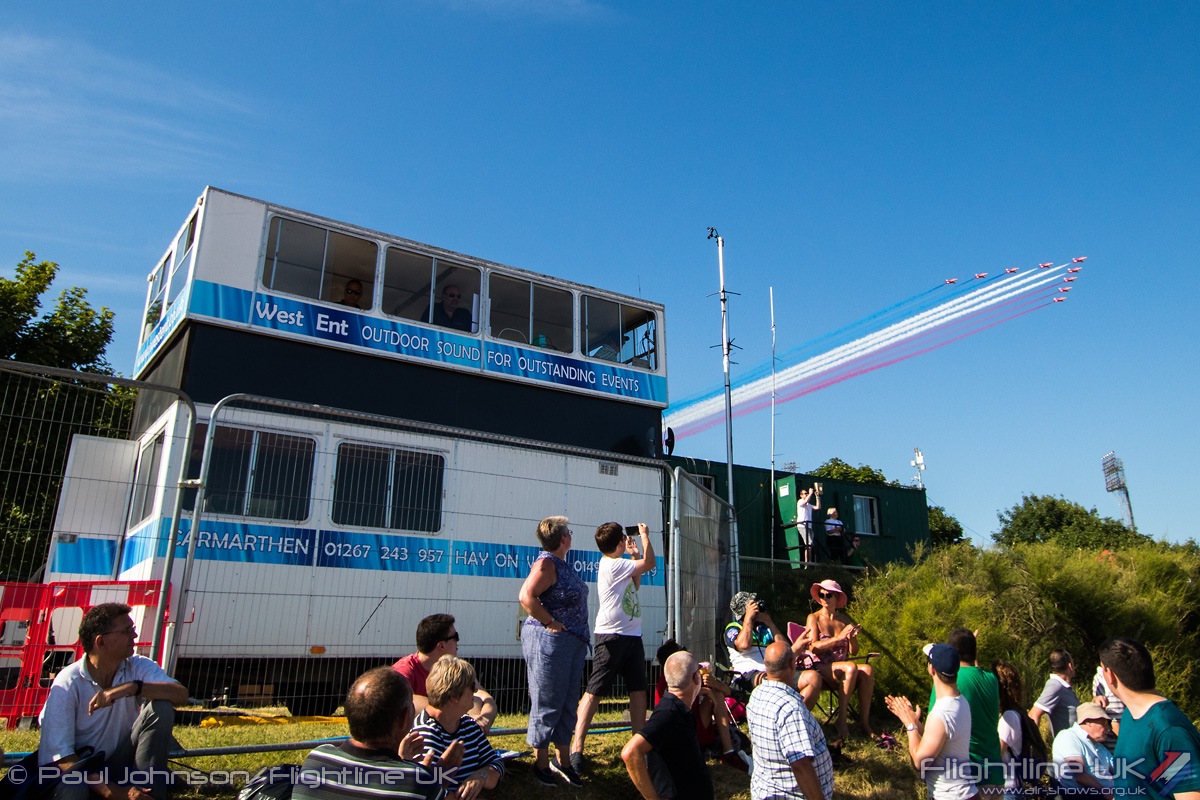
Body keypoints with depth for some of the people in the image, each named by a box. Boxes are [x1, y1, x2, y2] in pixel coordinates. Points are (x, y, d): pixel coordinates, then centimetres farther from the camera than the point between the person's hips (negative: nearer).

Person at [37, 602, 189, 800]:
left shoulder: (138, 667, -6)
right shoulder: (68, 683, -16)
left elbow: (181, 694, -22)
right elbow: (59, 753, -21)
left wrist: (133, 687, -37)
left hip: (123, 765, 3)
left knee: (161, 707, -22)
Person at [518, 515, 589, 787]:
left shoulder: (561, 563, 13)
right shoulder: (546, 563, -15)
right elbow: (527, 596, -26)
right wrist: (552, 623, -20)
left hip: (573, 642, 9)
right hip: (549, 642, -9)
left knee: (568, 703, 15)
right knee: (547, 703, 2)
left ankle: (562, 759, 27)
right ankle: (541, 762, 16)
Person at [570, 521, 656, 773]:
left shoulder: (616, 564, 16)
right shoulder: (613, 564, -14)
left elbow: (635, 584, 29)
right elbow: (650, 563, -9)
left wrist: (634, 555, 21)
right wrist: (645, 535, 4)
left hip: (631, 635, 10)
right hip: (611, 636, -10)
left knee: (639, 690, 9)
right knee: (594, 691, -8)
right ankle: (576, 748, -5)